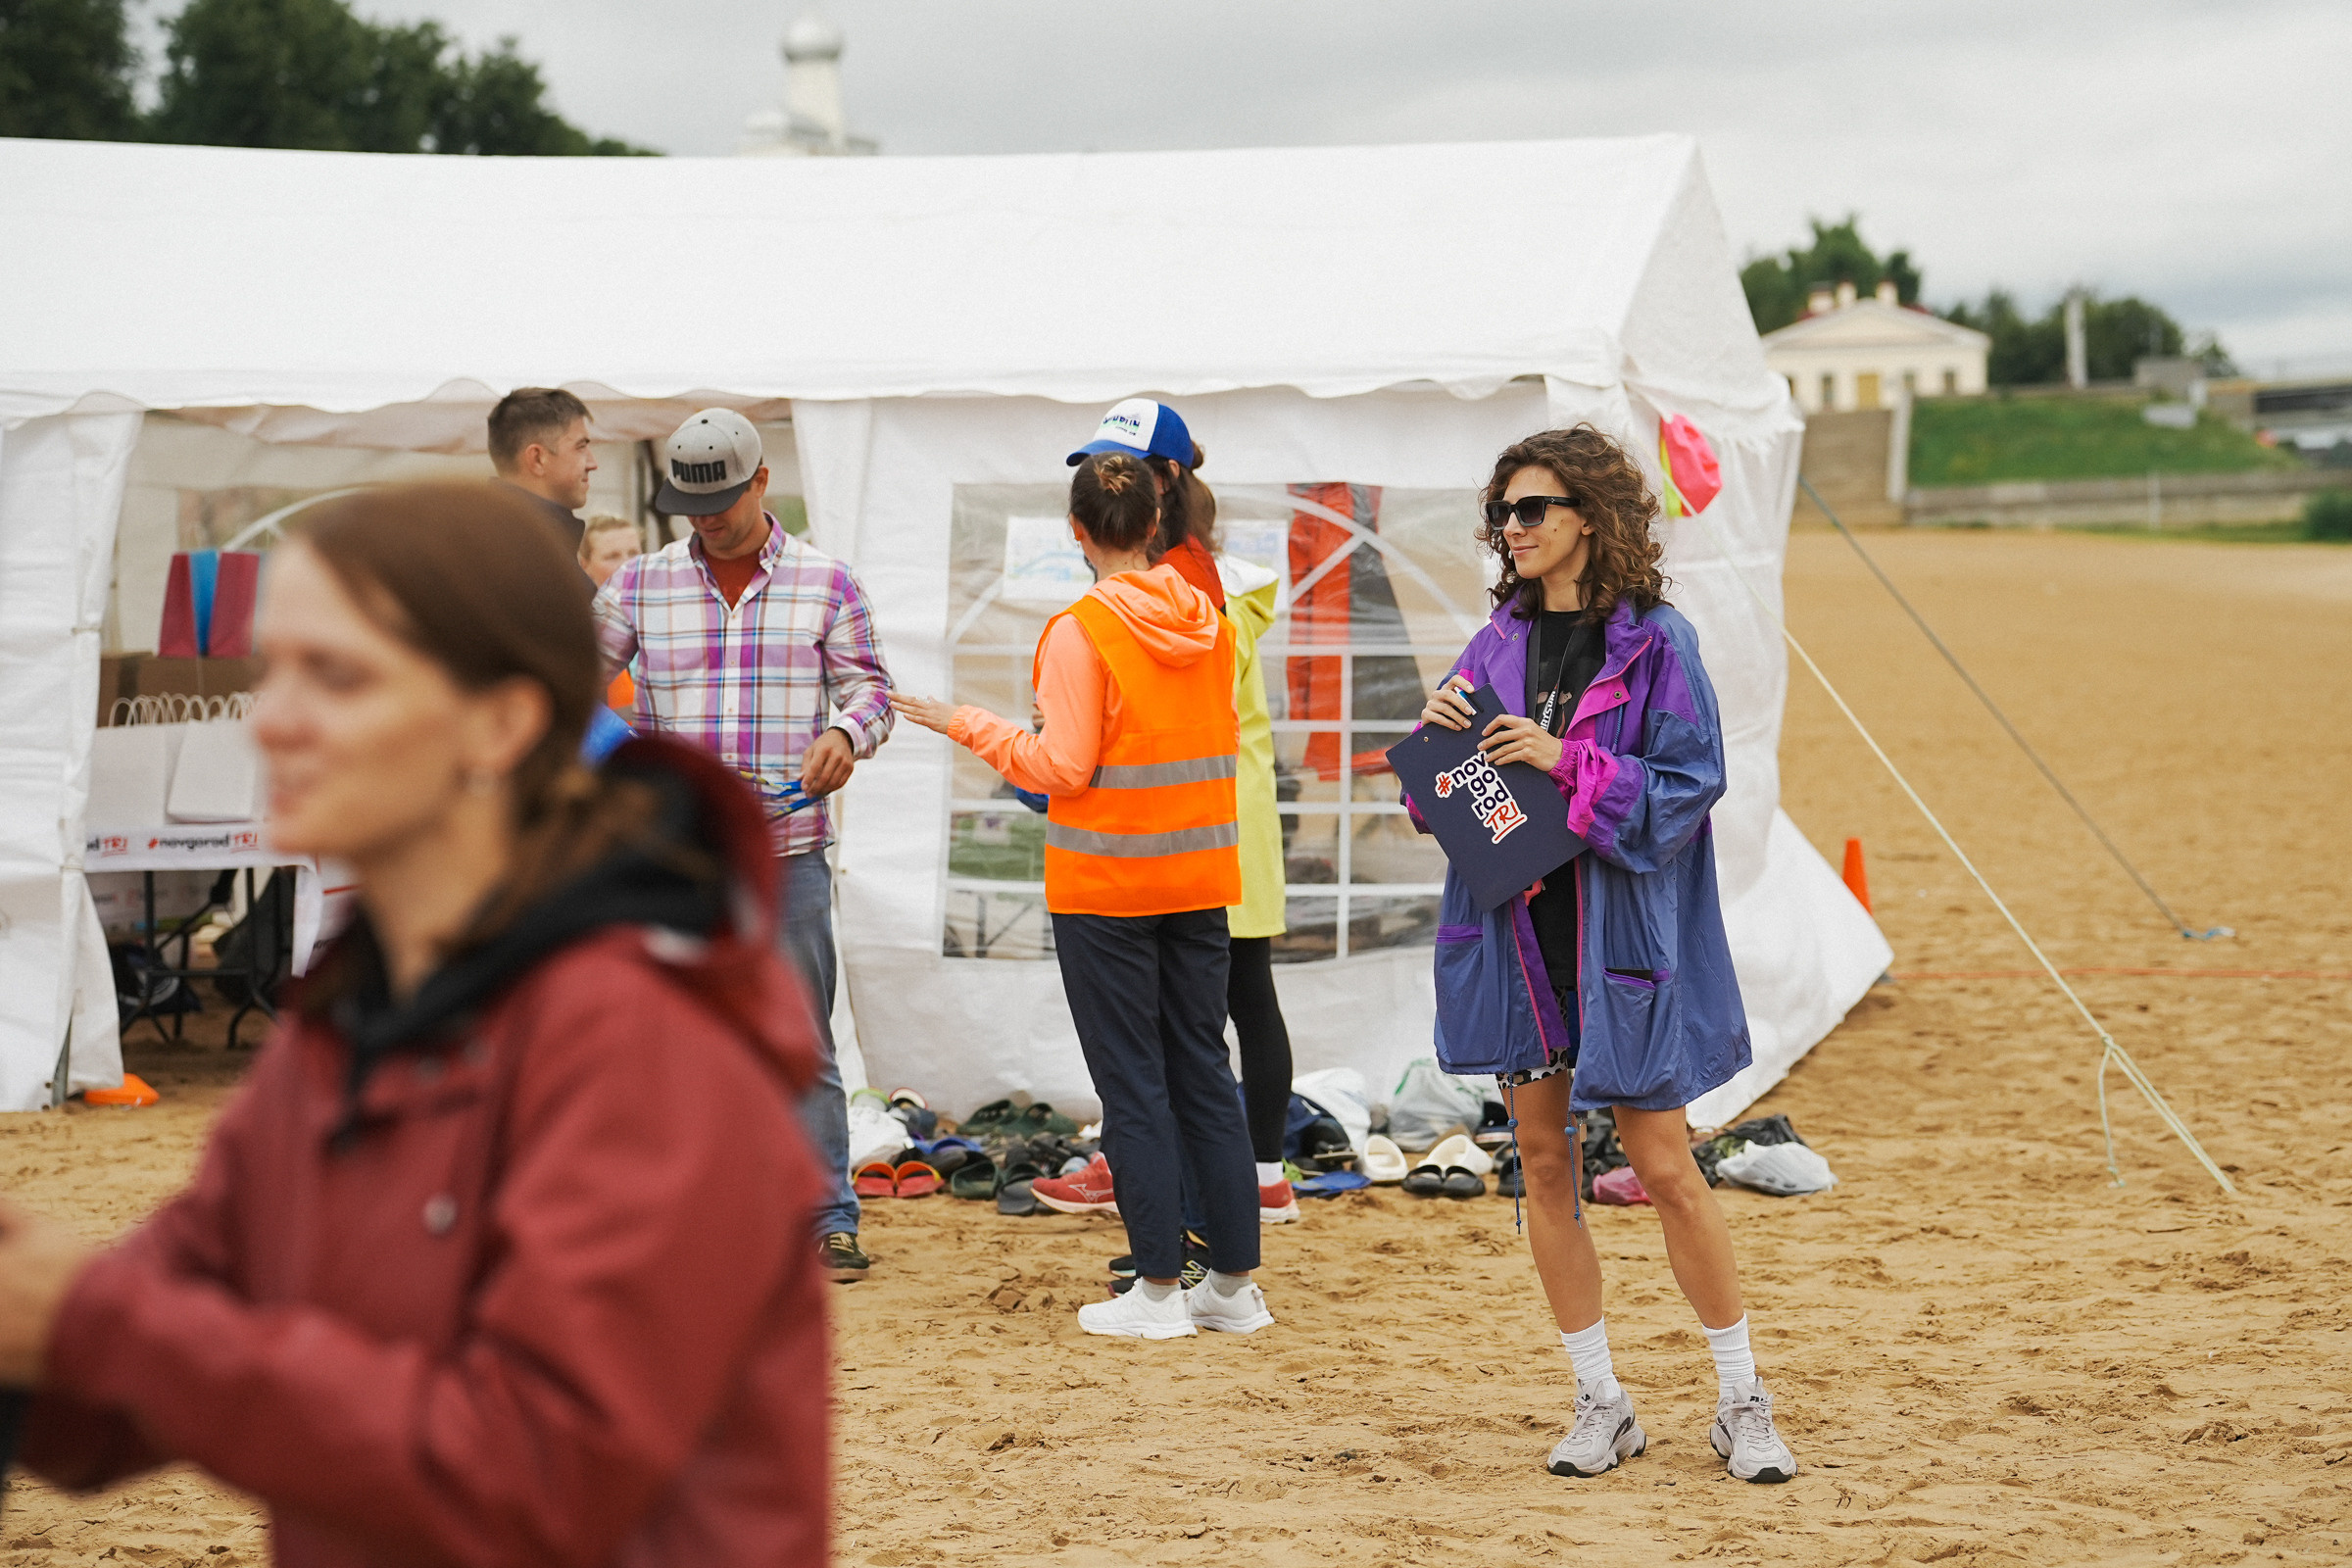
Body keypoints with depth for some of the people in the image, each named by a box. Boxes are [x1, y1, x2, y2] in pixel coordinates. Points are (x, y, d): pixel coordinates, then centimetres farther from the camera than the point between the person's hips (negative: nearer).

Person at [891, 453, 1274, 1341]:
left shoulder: (1080, 632, -14)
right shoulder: (1208, 623, 4)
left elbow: (1061, 769, -15)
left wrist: (968, 726, -5)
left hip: (1105, 885, -6)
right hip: (1199, 877, 6)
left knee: (1133, 1085, 1)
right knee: (1204, 1075, 11)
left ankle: (1159, 1290, 3)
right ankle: (1234, 1284, 13)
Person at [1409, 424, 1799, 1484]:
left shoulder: (1654, 643, -8)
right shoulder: (1497, 645, 9)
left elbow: (1688, 789, -13)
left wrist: (1567, 761, -20)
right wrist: (1439, 735, -7)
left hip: (1622, 938, -5)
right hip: (1517, 931, 5)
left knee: (1665, 1169, -2)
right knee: (1543, 1162, 7)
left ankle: (1741, 1404, 12)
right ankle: (1600, 1405, 18)